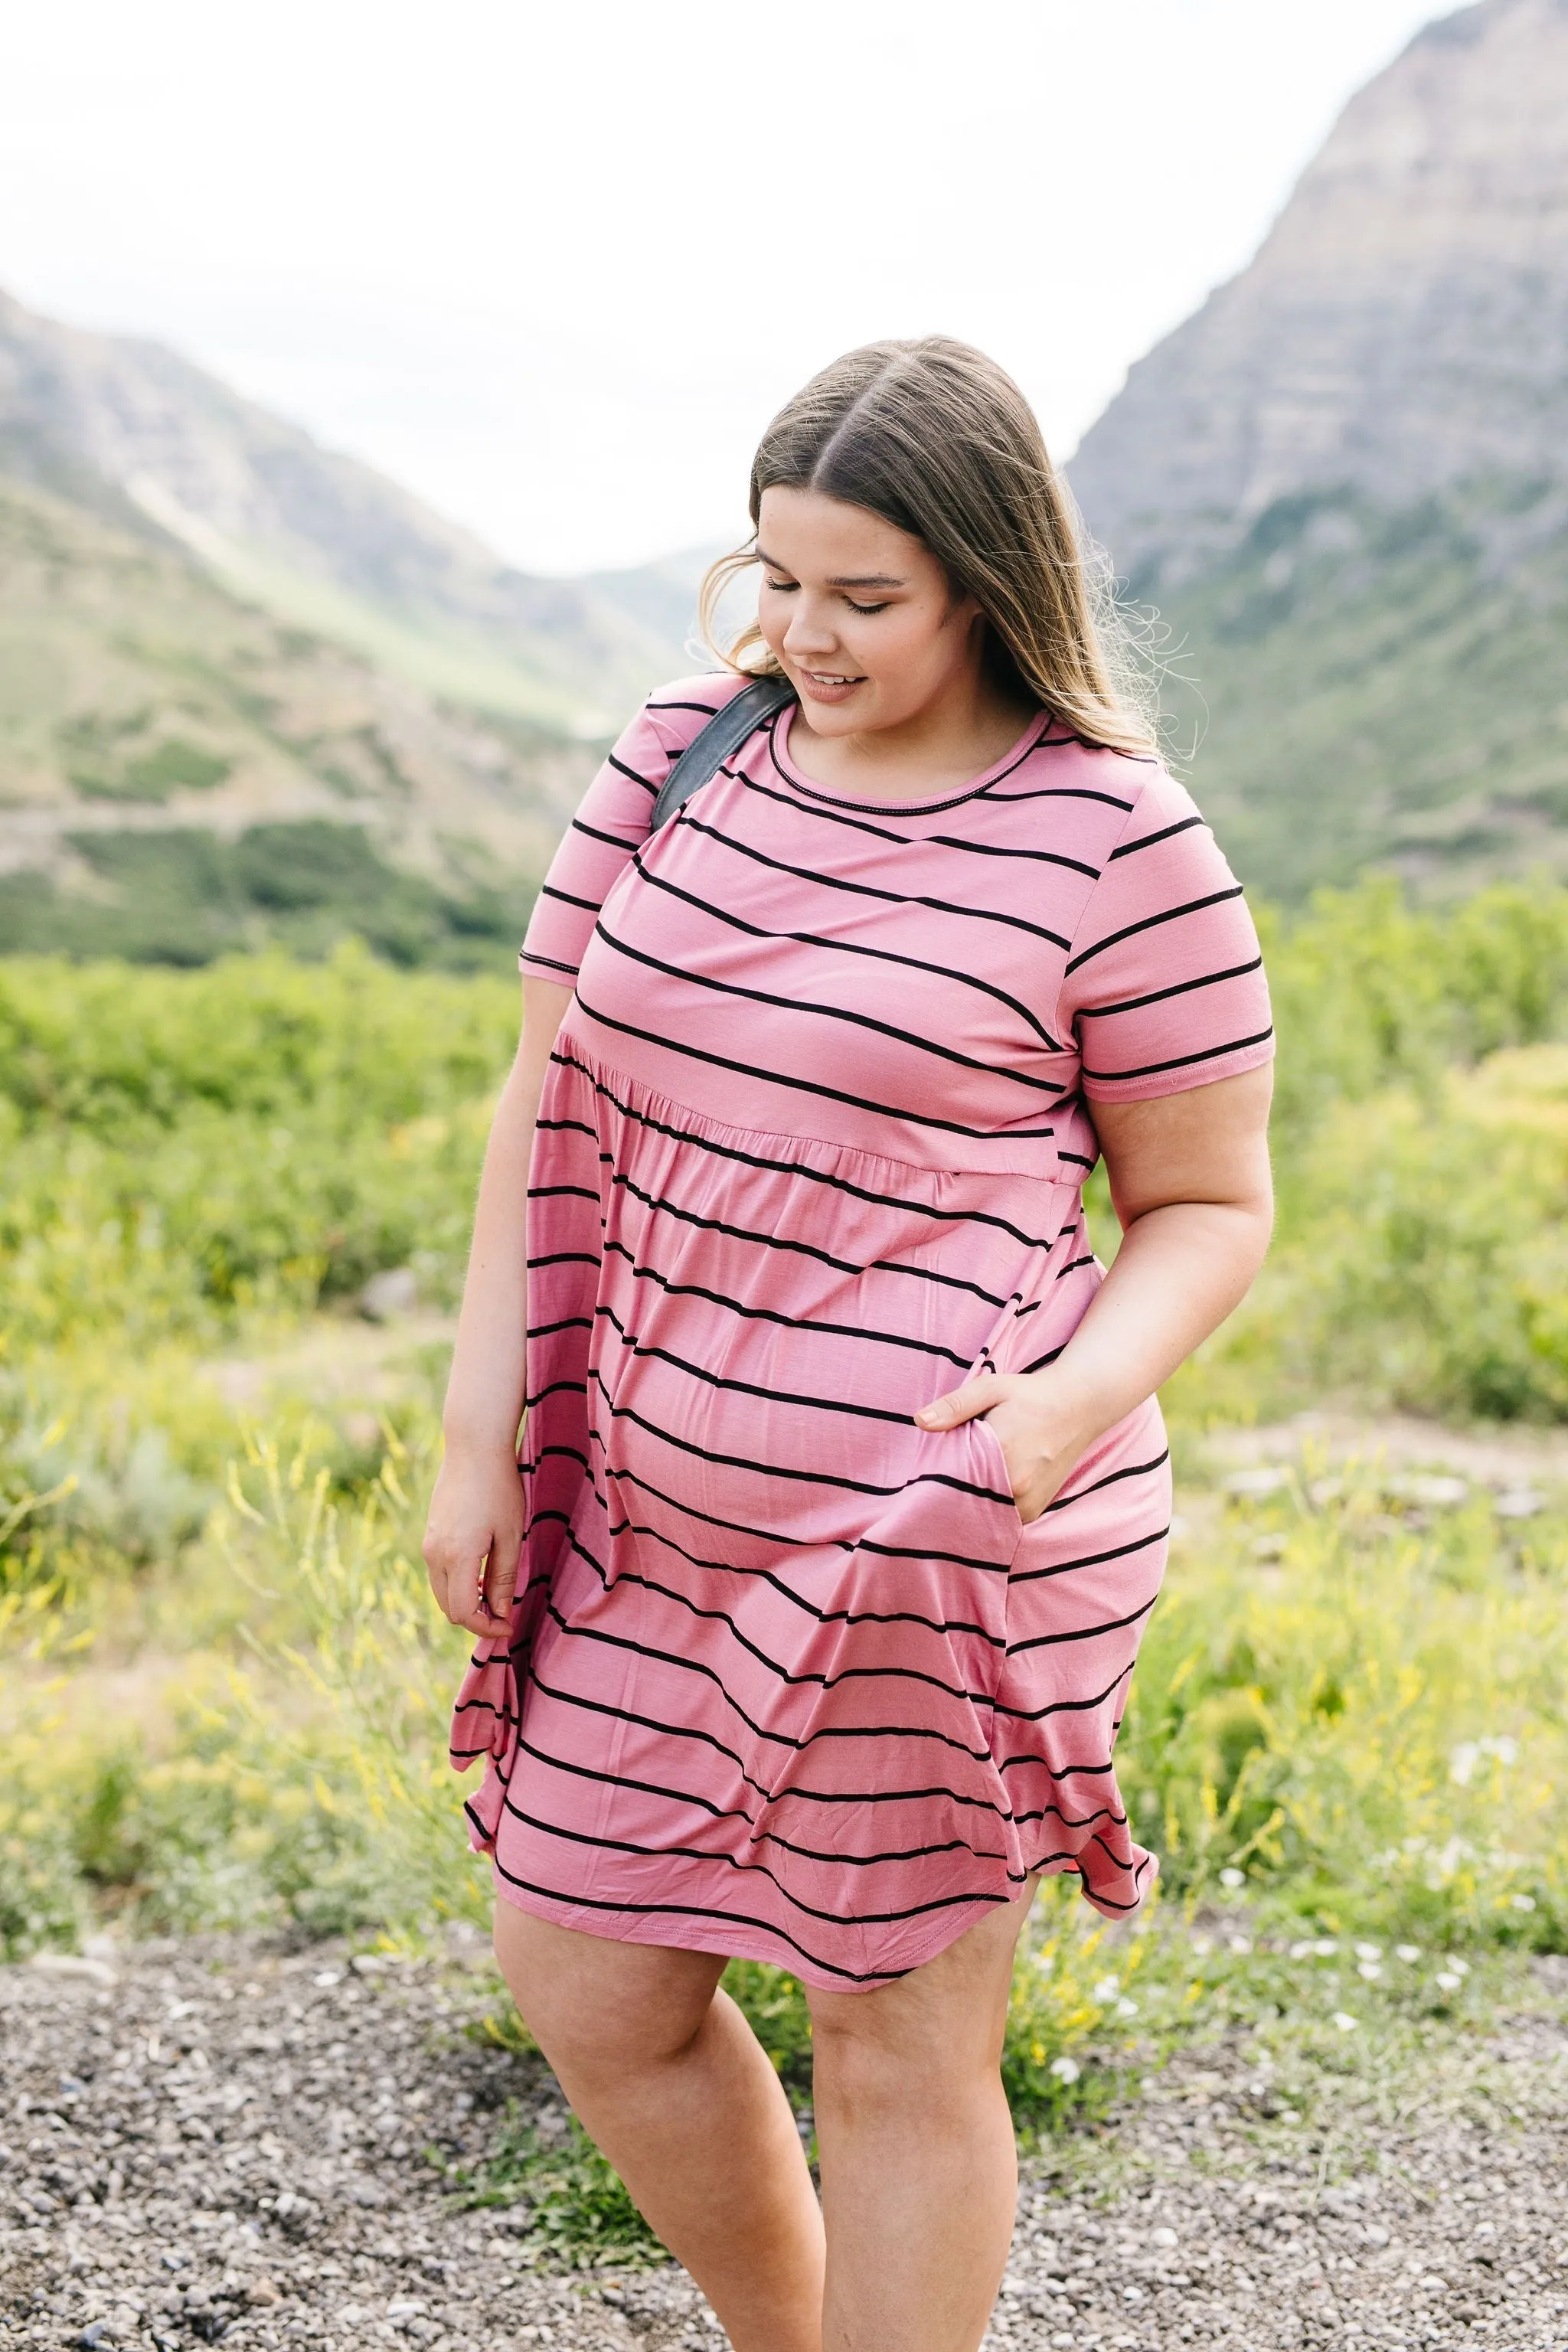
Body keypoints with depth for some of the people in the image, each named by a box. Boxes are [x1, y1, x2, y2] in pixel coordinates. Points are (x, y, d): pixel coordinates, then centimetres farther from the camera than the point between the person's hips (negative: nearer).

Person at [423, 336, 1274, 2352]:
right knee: (588, 1989, 17)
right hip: (660, 1518, 6)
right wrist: (479, 1444, 2)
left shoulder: (1118, 841, -10)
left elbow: (1210, 1206, -3)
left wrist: (1081, 1396, -22)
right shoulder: (682, 755, 4)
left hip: (941, 1544, -6)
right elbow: (548, 1105, 7)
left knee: (902, 2046, 9)